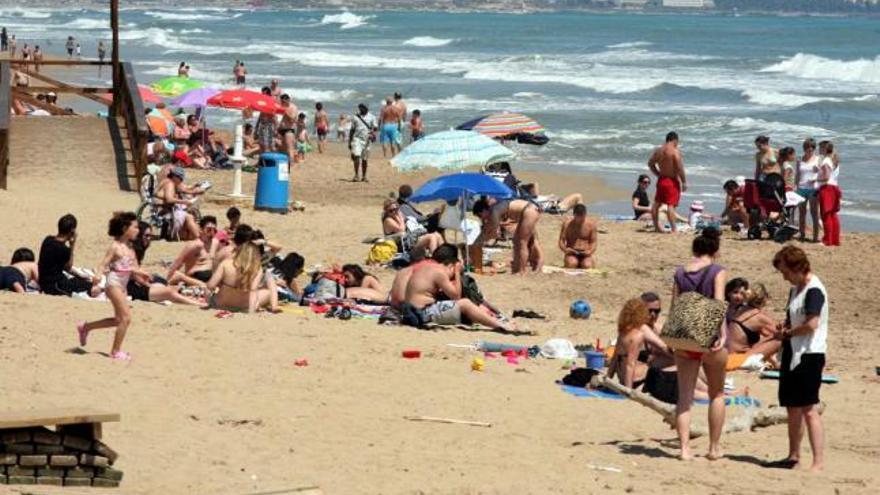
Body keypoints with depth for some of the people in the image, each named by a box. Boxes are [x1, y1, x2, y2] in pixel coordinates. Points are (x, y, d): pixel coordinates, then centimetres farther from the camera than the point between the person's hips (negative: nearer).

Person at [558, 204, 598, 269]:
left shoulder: (591, 224, -1)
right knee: (571, 263, -34)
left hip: (585, 254, 1)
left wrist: (590, 251, -21)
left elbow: (594, 242, 1)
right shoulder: (567, 223, -1)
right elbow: (561, 241, 0)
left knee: (587, 265, -31)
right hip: (572, 254, -1)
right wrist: (565, 249, -22)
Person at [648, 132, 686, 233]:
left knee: (657, 203, 16)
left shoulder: (658, 150, 6)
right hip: (672, 181, -7)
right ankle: (673, 228, -10)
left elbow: (650, 163, 15)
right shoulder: (675, 152, -15)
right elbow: (680, 168, -18)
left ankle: (656, 226, 25)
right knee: (671, 205, -9)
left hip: (661, 180, 7)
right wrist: (684, 182, -10)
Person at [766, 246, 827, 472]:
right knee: (793, 408, 15)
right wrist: (784, 327, 6)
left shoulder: (814, 290, -14)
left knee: (809, 410, -12)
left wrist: (787, 333, -10)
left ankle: (819, 462, -13)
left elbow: (812, 324, -24)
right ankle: (794, 457, 25)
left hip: (809, 354, -10)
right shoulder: (795, 290, 14)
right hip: (793, 354, 10)